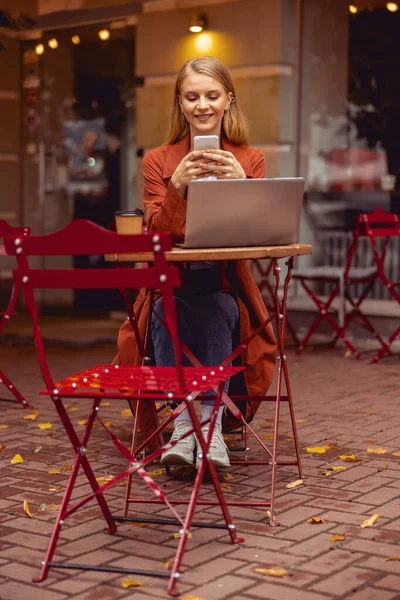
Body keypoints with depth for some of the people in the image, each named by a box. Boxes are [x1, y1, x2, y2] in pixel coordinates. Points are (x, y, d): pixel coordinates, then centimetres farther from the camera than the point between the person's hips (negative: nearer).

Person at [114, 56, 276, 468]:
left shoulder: (251, 161, 6)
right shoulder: (158, 162, 6)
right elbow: (155, 235, -7)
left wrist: (239, 185, -25)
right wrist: (178, 185, -24)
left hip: (225, 287, 0)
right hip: (172, 285, 0)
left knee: (216, 311, -33)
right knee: (167, 311, -32)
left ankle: (212, 420, -31)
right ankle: (181, 421, -31)